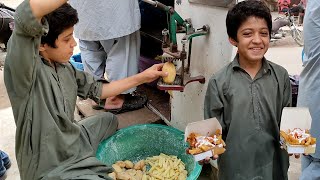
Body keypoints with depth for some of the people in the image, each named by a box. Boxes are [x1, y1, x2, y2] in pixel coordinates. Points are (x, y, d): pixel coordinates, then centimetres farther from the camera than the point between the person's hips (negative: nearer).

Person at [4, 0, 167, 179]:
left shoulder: (64, 67, -1)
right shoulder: (25, 68, -26)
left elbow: (98, 90, 11)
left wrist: (142, 77, 9)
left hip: (75, 142, 9)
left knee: (108, 119, 27)